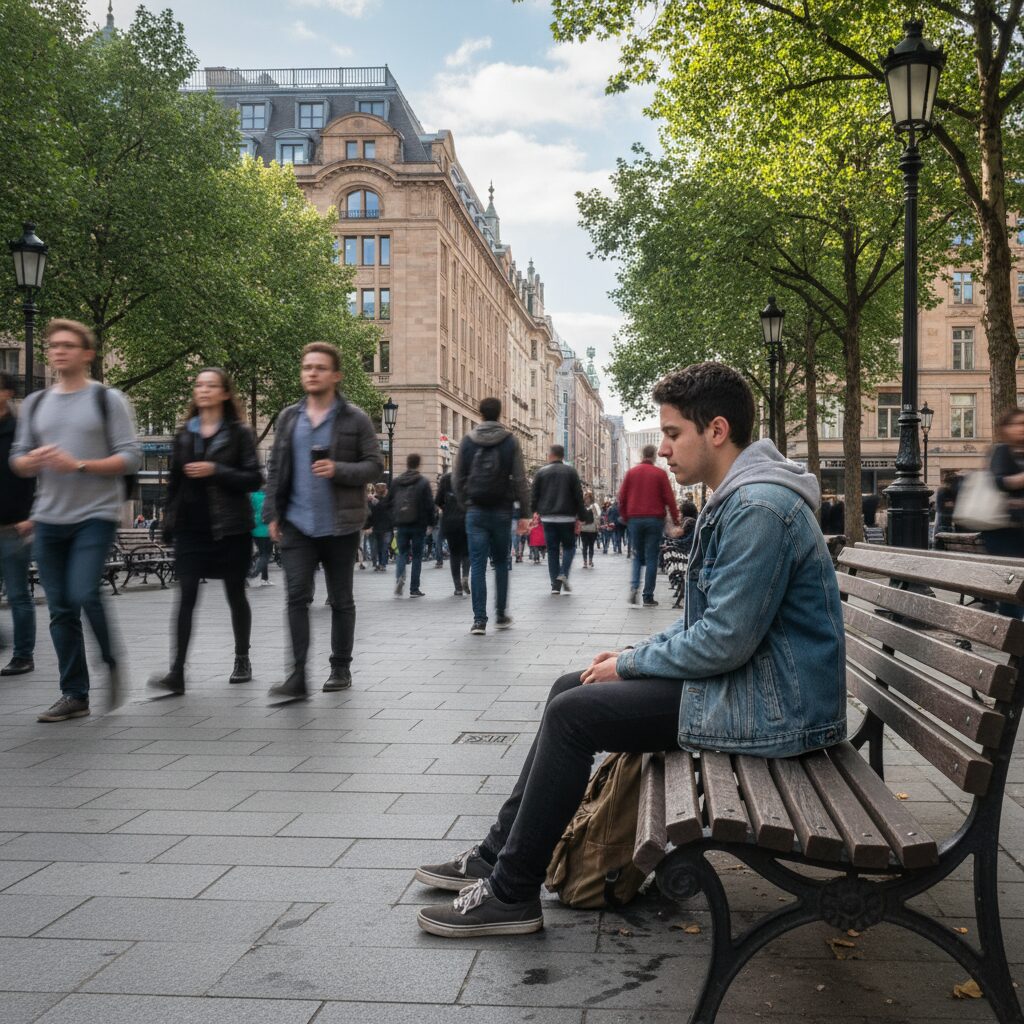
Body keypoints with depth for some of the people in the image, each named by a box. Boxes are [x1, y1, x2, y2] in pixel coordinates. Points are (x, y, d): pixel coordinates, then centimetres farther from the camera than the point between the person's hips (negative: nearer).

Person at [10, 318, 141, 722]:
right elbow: (17, 460, 16)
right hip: (48, 518, 5)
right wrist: (31, 461, -8)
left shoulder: (108, 399, 1)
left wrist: (79, 465, -17)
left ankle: (111, 662, 9)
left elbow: (131, 457, -6)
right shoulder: (35, 404, 14)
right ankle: (74, 695, 13)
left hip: (96, 515, -5)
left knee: (84, 594, -18)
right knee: (60, 609, 4)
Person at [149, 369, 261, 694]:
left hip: (230, 528, -2)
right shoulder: (185, 433, 12)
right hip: (191, 527, 2)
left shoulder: (239, 432, 0)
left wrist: (215, 471, -17)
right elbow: (174, 480, 16)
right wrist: (169, 521, 12)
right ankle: (176, 672, -10)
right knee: (186, 596, -7)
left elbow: (254, 479, -6)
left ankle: (242, 660, 25)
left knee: (235, 594, 9)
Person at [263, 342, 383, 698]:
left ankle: (341, 668, 22)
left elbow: (375, 465, -3)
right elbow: (276, 469, 12)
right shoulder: (289, 417, 9)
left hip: (339, 525, -2)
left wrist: (339, 470, -20)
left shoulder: (355, 419, -2)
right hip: (297, 524, 2)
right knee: (297, 597, -8)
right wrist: (272, 514, 4)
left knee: (341, 600, 10)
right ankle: (297, 676, -7)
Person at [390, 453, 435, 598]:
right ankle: (414, 589, 6)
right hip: (418, 524, -2)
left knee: (402, 552, 13)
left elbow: (391, 503, 7)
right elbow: (429, 504, -9)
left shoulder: (396, 481, 4)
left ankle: (399, 576, -16)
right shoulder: (423, 482, -7)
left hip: (401, 524, 3)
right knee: (417, 555, 6)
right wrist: (431, 522, 1)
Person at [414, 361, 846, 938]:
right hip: (749, 680, 11)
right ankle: (499, 856, 19)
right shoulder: (737, 497, 13)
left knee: (574, 713, -13)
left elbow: (724, 641, -25)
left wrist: (630, 665, -11)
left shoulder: (758, 507, -23)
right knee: (570, 690, 11)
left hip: (769, 710, -11)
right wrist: (635, 655, 6)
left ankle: (511, 894, 1)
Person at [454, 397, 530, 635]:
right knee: (501, 563, 14)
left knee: (477, 565, 0)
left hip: (475, 510, 0)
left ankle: (479, 619, -5)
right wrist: (524, 513, -3)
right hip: (502, 510, 0)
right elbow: (520, 480, -5)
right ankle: (501, 615, 19)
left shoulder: (468, 441, 3)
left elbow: (459, 478, 4)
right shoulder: (510, 441, -1)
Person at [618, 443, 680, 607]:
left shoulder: (631, 473, 5)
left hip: (634, 519, 2)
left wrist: (624, 517, 15)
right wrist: (675, 519, 4)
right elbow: (669, 498, -4)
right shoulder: (660, 474, -2)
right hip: (655, 519, -2)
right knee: (651, 558, 2)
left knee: (637, 556, 15)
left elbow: (622, 497, 5)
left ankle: (634, 586, -8)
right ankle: (648, 597, 1)